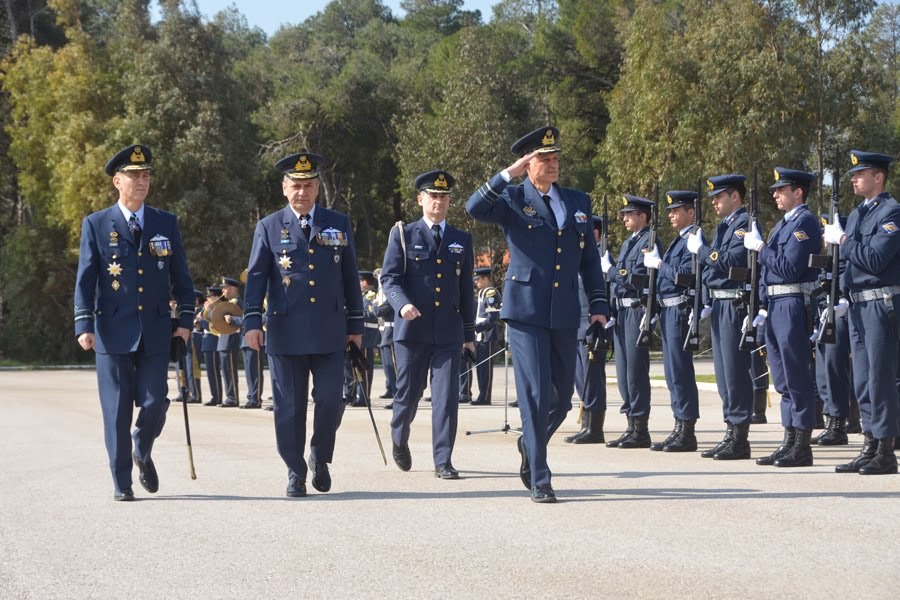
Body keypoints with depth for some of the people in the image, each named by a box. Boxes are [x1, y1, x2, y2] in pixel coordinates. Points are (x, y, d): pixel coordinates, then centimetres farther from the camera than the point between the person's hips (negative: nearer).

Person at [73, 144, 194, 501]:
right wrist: (84, 326, -8)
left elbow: (181, 276, 11)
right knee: (117, 410, 0)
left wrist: (185, 320, 3)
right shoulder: (96, 224, 4)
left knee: (154, 402, -3)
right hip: (113, 331, -1)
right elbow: (85, 279, 1)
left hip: (156, 331, 2)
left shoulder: (166, 223, 9)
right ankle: (122, 482, 11)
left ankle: (142, 452, 29)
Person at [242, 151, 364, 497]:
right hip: (286, 332, -1)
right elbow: (256, 277, 1)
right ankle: (295, 473, 14)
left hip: (330, 332, 1)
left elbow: (350, 277, 12)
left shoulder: (339, 225, 10)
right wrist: (252, 321, -10)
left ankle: (320, 459, 21)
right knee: (289, 407, 2)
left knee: (330, 400, -3)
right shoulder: (269, 228, 5)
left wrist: (356, 325, 10)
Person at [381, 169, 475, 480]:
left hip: (449, 332, 2)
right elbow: (389, 278, -2)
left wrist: (469, 333, 16)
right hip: (412, 329, -2)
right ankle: (399, 439, 36)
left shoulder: (462, 240, 13)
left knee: (447, 396, -6)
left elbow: (466, 290, 16)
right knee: (409, 392, 8)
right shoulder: (403, 235, 4)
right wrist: (402, 304, -22)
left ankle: (443, 461, -1)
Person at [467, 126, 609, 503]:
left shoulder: (578, 201, 13)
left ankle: (530, 445, 37)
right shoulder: (513, 199, 1)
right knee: (535, 394, -7)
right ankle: (539, 479, 1)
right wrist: (508, 174, -23)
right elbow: (475, 209, -19)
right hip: (526, 312, -4)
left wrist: (598, 304, 9)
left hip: (565, 315, 4)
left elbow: (590, 257, 16)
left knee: (562, 397, 9)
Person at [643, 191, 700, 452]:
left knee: (680, 371, -9)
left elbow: (685, 273, -21)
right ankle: (680, 428, 17)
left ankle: (687, 432, -6)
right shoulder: (679, 240, 20)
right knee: (673, 372, 12)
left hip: (680, 310, -10)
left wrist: (659, 263, -12)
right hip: (669, 310, 10)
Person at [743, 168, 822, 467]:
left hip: (794, 305, -10)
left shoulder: (805, 222, -10)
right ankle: (790, 441, 17)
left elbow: (790, 269, -20)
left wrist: (760, 247, -12)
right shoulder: (782, 224, 19)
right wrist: (763, 307, 16)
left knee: (797, 379, -6)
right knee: (784, 380, 12)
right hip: (775, 307, 10)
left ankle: (802, 447, -2)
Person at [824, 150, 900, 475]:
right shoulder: (856, 215, 18)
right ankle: (870, 447, 18)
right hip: (858, 305, 9)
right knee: (863, 381, 11)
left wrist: (843, 241, -12)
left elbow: (874, 259, -20)